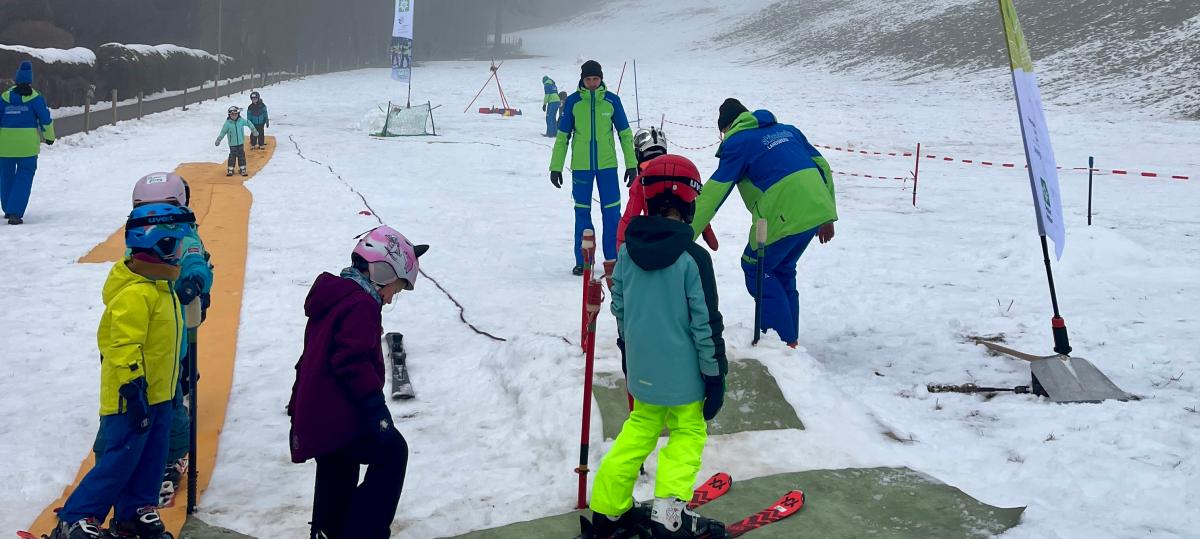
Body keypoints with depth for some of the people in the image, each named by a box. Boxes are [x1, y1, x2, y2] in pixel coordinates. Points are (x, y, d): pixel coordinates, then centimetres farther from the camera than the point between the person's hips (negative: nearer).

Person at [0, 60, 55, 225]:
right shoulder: (35, 98, -1)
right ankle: (15, 213, -13)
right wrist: (49, 137, 14)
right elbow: (45, 119, 0)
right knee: (24, 177, 0)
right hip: (28, 145, -2)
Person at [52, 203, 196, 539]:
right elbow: (124, 345, -25)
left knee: (151, 458, 15)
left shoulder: (158, 284, 10)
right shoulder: (135, 293, -23)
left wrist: (175, 378, 26)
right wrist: (133, 387, -25)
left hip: (157, 394, 10)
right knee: (120, 460, -3)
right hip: (133, 396, -10)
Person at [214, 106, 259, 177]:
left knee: (241, 155, 6)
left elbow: (249, 124, 11)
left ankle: (242, 169, 15)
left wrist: (254, 130, 19)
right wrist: (218, 140, -2)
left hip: (240, 142, 2)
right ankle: (230, 169, 8)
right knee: (232, 156, -3)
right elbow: (223, 132, -4)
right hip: (232, 144, -2)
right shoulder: (227, 123, -11)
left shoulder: (241, 120, -6)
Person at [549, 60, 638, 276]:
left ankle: (614, 259, 11)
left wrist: (631, 164, 3)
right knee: (582, 213, 5)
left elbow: (625, 134, 6)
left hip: (607, 165, 0)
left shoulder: (612, 100, 0)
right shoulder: (573, 101, 0)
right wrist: (556, 167, 3)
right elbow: (562, 136, 5)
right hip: (581, 166, 0)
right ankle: (582, 261, 13)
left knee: (612, 212, 1)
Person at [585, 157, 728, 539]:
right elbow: (705, 322, -15)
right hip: (682, 374, -5)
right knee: (688, 434, 14)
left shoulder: (627, 250, -4)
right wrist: (715, 376, -6)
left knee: (640, 428, 21)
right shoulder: (692, 257, -20)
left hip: (642, 370, 5)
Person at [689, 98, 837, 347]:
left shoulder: (737, 142, 0)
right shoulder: (787, 130, 21)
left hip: (784, 218, -7)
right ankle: (790, 338, 28)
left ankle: (783, 340, 9)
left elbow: (713, 194, -7)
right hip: (817, 211, 7)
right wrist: (828, 216, 25)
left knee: (756, 269, 12)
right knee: (782, 270, 23)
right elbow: (822, 166, 20)